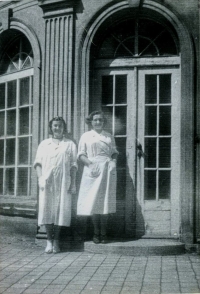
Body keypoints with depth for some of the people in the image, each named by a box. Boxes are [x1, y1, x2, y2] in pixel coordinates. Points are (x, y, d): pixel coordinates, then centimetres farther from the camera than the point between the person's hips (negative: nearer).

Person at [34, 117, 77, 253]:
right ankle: (49, 240, 0)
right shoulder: (44, 144, 16)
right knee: (47, 208, -5)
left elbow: (73, 165, 7)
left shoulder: (70, 144, 12)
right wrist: (40, 178, -6)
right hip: (47, 181, 1)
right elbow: (38, 163, 10)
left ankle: (56, 240, 3)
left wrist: (73, 183, -2)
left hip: (63, 181, -1)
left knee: (61, 208, -4)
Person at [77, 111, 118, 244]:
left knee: (105, 201, 0)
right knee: (93, 201, -2)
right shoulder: (86, 136, 8)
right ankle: (96, 232, 9)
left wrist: (114, 160, -3)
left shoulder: (109, 136, 14)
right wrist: (90, 163, -13)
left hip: (107, 170, 1)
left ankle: (103, 232, 7)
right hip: (92, 171, -1)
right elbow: (81, 154, 4)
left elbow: (114, 152, 17)